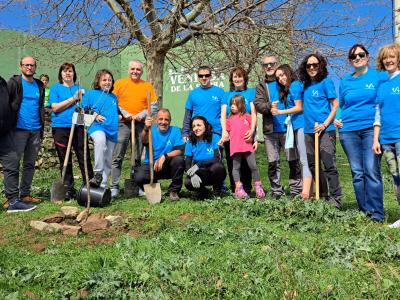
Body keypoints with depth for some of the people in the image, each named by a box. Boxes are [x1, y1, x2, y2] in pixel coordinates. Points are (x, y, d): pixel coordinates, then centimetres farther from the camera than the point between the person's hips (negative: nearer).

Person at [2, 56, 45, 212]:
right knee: (12, 166, -4)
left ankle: (25, 195, 21)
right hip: (18, 130, -6)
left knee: (30, 165, 11)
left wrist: (41, 130, 14)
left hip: (35, 131, 6)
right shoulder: (14, 82, -1)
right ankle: (12, 201, -3)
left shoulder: (39, 85, 15)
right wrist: (8, 126, -14)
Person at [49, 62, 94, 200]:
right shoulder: (55, 88, 7)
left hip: (77, 126, 1)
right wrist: (73, 98, -9)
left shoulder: (80, 88, 14)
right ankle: (68, 189, 16)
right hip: (60, 127, -1)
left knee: (84, 157, -2)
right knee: (65, 160, 6)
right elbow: (55, 107, -6)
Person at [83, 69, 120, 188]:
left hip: (112, 130, 6)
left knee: (108, 161, 7)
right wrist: (94, 115, -10)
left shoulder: (113, 97, 20)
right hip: (96, 126, -5)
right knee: (100, 140, -40)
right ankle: (98, 174, -32)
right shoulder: (91, 94, 6)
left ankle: (102, 186, 19)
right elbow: (83, 110, 3)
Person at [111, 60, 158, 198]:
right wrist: (124, 113, -9)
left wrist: (141, 115, -8)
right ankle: (114, 187, 2)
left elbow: (154, 106, 7)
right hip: (123, 124, -1)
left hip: (141, 125, 2)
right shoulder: (119, 83, 8)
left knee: (138, 158, 7)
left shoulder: (148, 86, 12)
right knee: (117, 157, -4)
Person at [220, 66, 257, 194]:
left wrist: (252, 129, -20)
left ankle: (246, 189, 9)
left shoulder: (251, 92, 9)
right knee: (231, 163, 4)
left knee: (246, 162, 0)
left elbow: (253, 113, -3)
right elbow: (223, 114, 4)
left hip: (246, 134, -2)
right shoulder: (227, 95, 15)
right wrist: (224, 132, -13)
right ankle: (234, 190, 13)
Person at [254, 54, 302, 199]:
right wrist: (269, 105, -24)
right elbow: (258, 104, -3)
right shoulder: (261, 87, 14)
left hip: (288, 127, -1)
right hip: (270, 130, 2)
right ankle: (276, 191, 16)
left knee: (293, 160, 0)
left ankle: (296, 189, 10)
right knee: (273, 162, 5)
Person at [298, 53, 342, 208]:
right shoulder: (305, 85, 14)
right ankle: (323, 196, 23)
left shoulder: (326, 82, -2)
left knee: (329, 165, -7)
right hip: (309, 131, 7)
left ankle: (335, 199, 1)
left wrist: (325, 124, -14)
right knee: (313, 165, 11)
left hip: (325, 130, -6)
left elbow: (335, 105, -6)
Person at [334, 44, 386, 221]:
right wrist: (337, 119, 6)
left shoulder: (380, 77, 5)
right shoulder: (345, 82, 14)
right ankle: (363, 212, 12)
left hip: (371, 129, -3)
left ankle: (376, 214, -4)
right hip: (348, 131, 3)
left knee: (371, 171, -11)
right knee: (357, 173, 4)